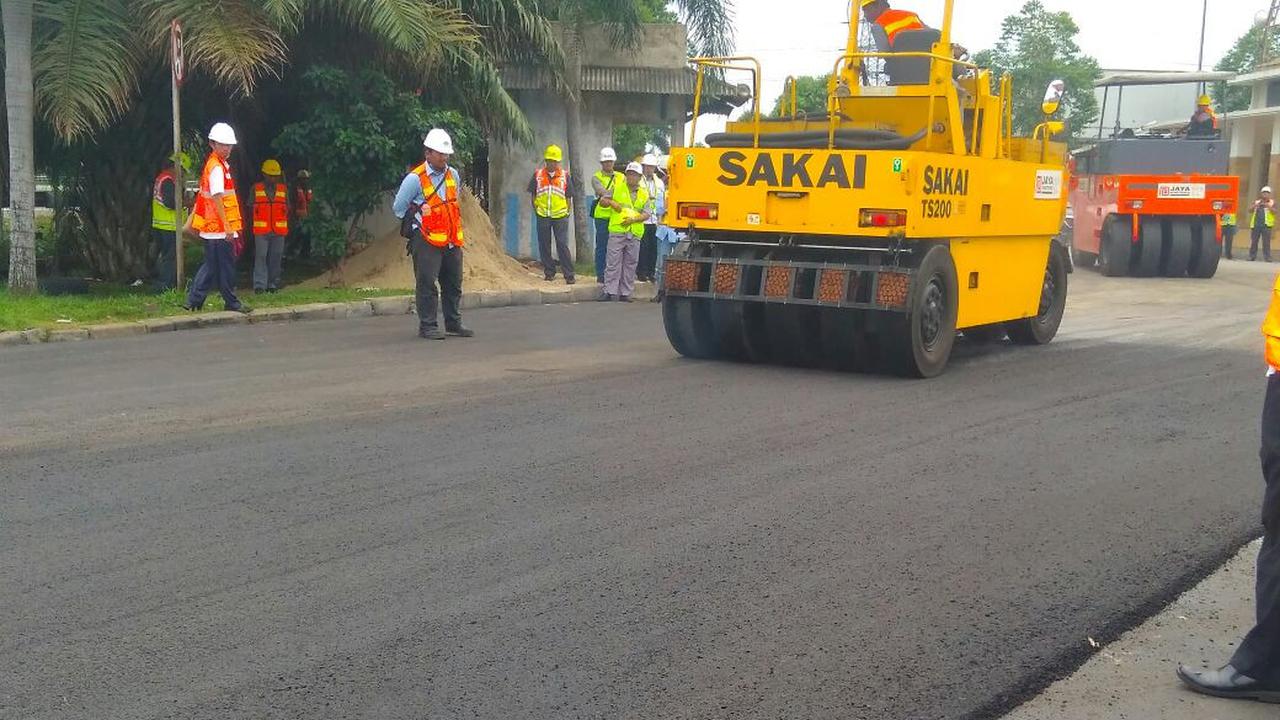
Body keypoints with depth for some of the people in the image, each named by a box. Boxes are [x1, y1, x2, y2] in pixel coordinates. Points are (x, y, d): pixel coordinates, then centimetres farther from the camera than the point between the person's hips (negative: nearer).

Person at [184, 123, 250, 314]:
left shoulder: (217, 164, 15)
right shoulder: (216, 167, -14)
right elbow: (217, 198, -21)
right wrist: (227, 225, -22)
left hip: (212, 227, 10)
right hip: (220, 227, -10)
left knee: (212, 265, 13)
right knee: (226, 265, 0)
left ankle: (194, 300, 14)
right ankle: (231, 302, 9)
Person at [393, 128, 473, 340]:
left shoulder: (453, 175, 9)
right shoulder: (415, 179, -9)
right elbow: (398, 208, -1)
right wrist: (418, 214, 4)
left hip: (452, 240, 6)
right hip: (427, 241, -6)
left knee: (454, 283, 11)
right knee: (427, 284, -5)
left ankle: (454, 323, 21)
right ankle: (427, 326, 1)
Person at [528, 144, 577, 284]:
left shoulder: (565, 176, 2)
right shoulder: (538, 175, 4)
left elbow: (569, 197, 7)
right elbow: (533, 194, 10)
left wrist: (568, 212, 0)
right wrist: (536, 210, 3)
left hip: (560, 216, -2)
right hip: (542, 216, 2)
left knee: (562, 246, -6)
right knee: (544, 246, 7)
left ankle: (569, 275, -4)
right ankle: (549, 272, 19)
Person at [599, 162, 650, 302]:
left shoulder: (644, 194, 12)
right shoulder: (617, 188, 9)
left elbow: (646, 214, 4)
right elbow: (603, 200, 9)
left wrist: (633, 219, -12)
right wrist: (612, 202, -11)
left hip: (635, 233, 2)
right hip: (617, 231, -2)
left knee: (630, 264, 4)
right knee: (613, 262, -6)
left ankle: (625, 293, 9)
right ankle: (609, 291, -4)